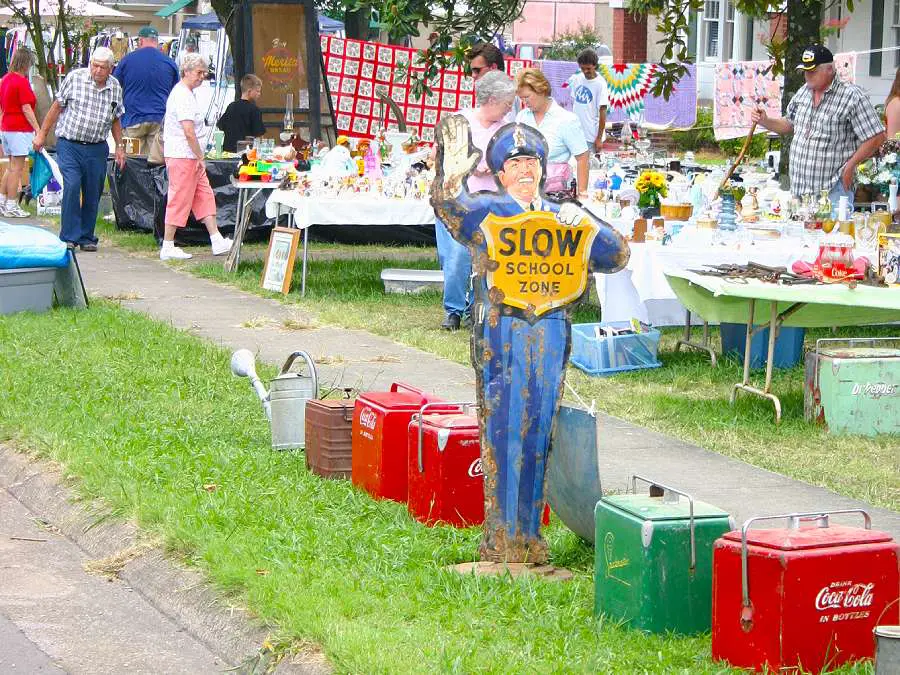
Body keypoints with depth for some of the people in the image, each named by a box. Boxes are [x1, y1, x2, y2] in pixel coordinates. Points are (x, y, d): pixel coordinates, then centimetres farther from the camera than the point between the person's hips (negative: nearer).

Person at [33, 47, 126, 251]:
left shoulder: (115, 87, 4)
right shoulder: (74, 78, -6)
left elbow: (115, 119, 17)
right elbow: (57, 106, 3)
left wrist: (120, 146, 14)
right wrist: (42, 134, 5)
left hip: (97, 148, 3)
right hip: (69, 145, -3)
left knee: (93, 194, 5)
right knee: (72, 186, -17)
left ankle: (86, 237, 18)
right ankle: (69, 237, -11)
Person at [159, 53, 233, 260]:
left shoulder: (186, 93, 17)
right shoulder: (182, 96, -17)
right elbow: (189, 132, -23)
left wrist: (198, 158, 20)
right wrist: (200, 157, -17)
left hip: (189, 157, 11)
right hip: (182, 156, -11)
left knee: (204, 196, 10)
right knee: (179, 200, -5)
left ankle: (217, 241, 11)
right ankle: (168, 247, 1)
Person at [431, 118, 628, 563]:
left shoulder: (562, 217, 16)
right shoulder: (485, 211, 2)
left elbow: (617, 255, 18)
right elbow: (449, 206, -19)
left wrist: (583, 223, 2)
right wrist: (451, 176, -37)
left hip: (551, 331, 5)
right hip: (501, 333, -4)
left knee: (539, 434, 7)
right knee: (503, 431, -6)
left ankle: (529, 536, 15)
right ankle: (501, 539, 0)